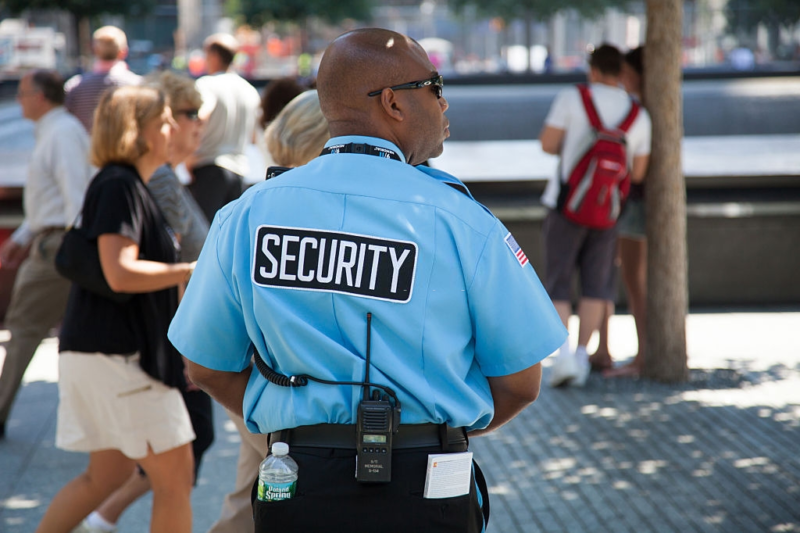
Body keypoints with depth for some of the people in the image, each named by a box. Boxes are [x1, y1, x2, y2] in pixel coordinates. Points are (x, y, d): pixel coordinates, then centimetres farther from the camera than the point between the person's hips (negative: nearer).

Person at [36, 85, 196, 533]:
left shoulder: (132, 186, 17)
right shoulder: (118, 186, -15)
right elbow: (120, 273, -25)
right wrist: (194, 270, -20)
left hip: (113, 352, 11)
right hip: (116, 356, -11)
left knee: (109, 472, 17)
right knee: (176, 475, -4)